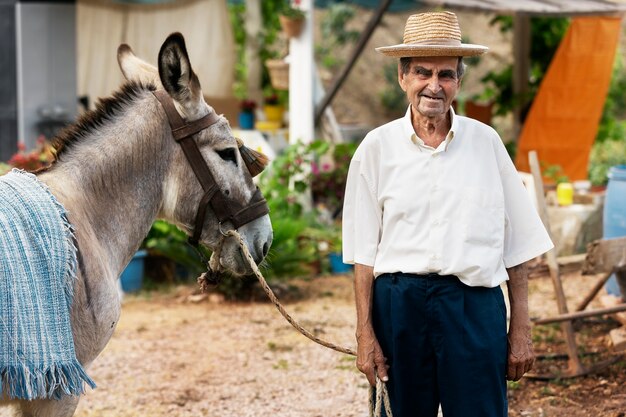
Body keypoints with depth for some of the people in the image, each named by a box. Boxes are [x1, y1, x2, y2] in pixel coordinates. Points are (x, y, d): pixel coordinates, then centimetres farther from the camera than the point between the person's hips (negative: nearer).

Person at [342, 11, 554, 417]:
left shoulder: (486, 142, 5)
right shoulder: (377, 148, 3)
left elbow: (517, 245, 7)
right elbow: (364, 253, 4)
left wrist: (521, 328, 4)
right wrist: (365, 334, -1)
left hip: (476, 305, 0)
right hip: (399, 304, 0)